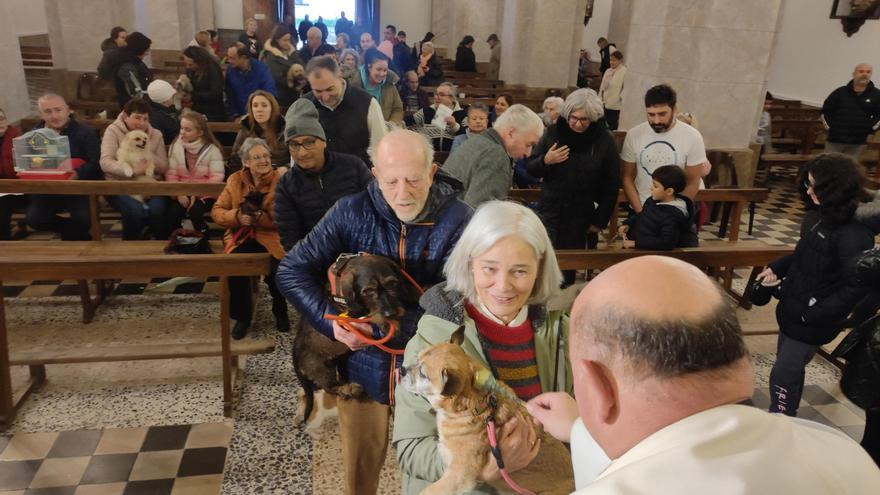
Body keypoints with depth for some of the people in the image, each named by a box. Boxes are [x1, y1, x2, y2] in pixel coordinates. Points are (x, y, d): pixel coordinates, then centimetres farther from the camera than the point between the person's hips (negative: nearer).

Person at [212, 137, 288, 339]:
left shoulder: (280, 179, -3)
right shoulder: (235, 179, 8)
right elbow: (217, 211, 7)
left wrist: (263, 218, -25)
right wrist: (237, 216, -13)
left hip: (272, 235, -2)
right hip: (242, 236, 2)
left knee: (277, 270, -30)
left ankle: (280, 312, 4)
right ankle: (242, 315, -1)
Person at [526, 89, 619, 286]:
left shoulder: (605, 141, -4)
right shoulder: (553, 132, 0)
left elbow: (612, 185, 0)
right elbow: (530, 169, 6)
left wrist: (600, 220, -2)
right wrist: (545, 161, -16)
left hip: (582, 218, -1)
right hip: (550, 213, 1)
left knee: (569, 269, 5)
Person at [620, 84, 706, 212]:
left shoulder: (692, 137, -10)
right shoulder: (634, 135, -7)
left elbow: (692, 184, -7)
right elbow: (627, 178, -2)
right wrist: (640, 212, -10)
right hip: (638, 212, 1)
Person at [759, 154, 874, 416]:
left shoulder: (854, 235, -26)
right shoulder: (817, 216, 1)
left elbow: (856, 287, -26)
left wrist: (814, 315, -24)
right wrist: (776, 269, 9)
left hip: (811, 322, -8)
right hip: (791, 309, 8)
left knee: (783, 375, -1)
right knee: (790, 369, 22)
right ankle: (786, 417, 40)